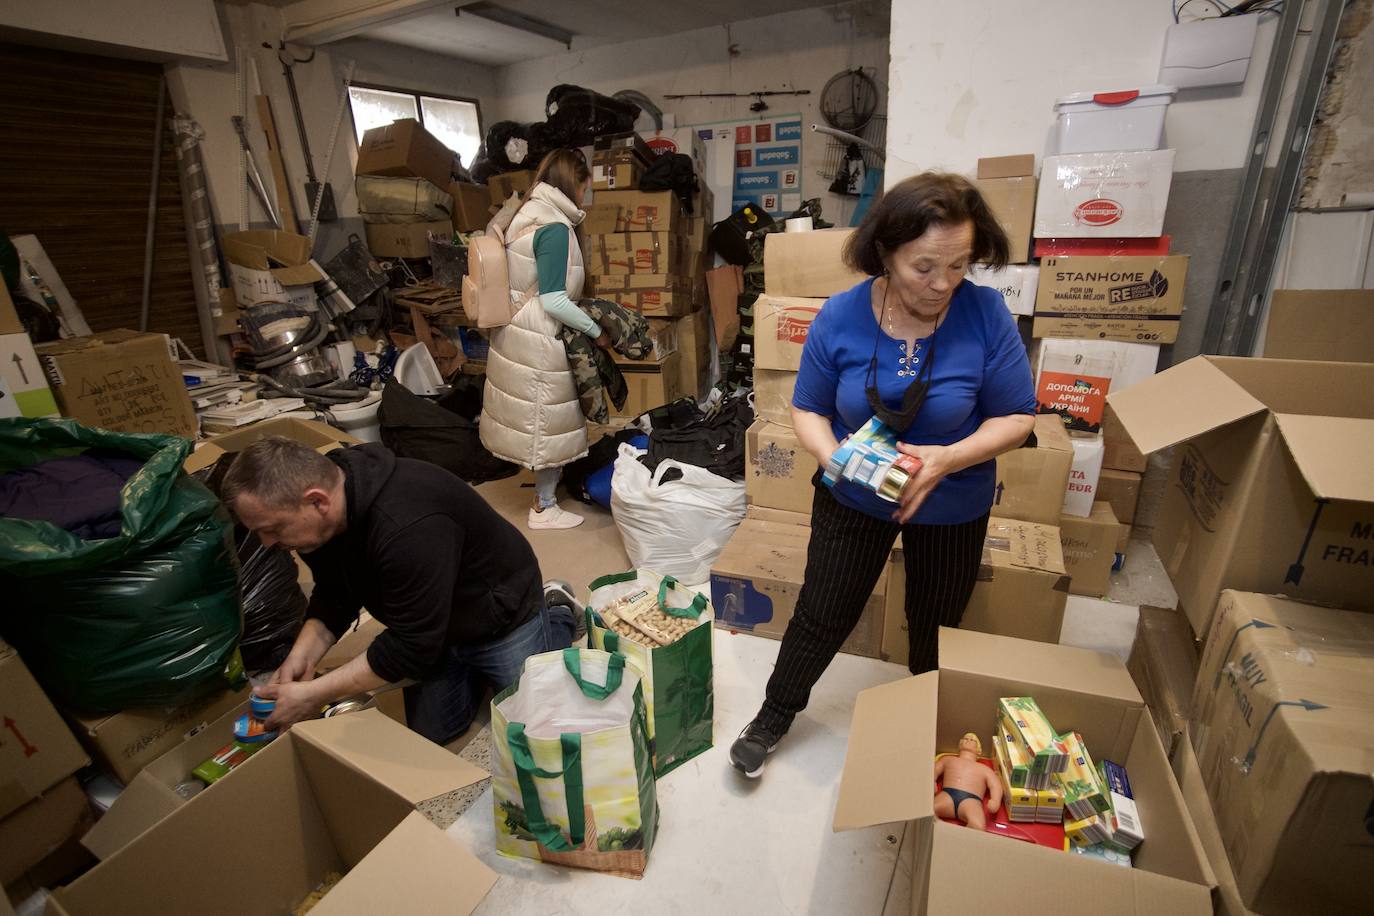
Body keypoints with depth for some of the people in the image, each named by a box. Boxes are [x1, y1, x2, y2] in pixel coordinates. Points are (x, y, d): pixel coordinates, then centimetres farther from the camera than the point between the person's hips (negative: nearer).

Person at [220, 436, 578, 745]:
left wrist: (313, 695, -23)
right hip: (431, 622, 7)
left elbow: (410, 647, -32)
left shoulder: (408, 528, -41)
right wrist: (303, 655, -13)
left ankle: (557, 622, 23)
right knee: (431, 734, 9)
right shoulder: (322, 518, -13)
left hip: (500, 616, -7)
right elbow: (334, 595, 3)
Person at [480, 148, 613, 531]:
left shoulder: (527, 214, 10)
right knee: (549, 420, 3)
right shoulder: (555, 228, -19)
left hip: (517, 331, 9)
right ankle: (544, 508, 17)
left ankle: (546, 483, 37)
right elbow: (553, 301, -23)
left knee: (538, 416, 20)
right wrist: (597, 331, -12)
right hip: (539, 341, -9)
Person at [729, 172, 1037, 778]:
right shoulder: (840, 316, -17)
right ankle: (774, 716, 38)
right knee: (821, 617, 12)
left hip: (953, 507, 1)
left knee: (936, 627, 22)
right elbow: (808, 409, -8)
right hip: (852, 499, 0)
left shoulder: (985, 313, -19)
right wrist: (832, 456, -29)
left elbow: (1017, 416, -12)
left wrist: (948, 458, -30)